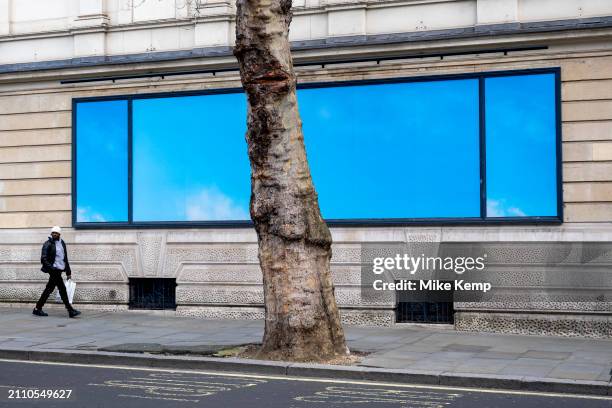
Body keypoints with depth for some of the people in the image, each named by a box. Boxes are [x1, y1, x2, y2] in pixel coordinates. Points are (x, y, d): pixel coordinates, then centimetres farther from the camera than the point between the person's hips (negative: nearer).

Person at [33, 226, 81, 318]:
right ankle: (70, 310, -6)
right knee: (62, 289, -9)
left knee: (49, 289, 10)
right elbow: (44, 258, -12)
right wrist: (50, 267, -23)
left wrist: (68, 272, 19)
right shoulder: (48, 244, -6)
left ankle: (38, 309, 16)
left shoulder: (62, 243, 16)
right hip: (54, 269, -8)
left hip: (59, 270, 8)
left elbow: (65, 258, 21)